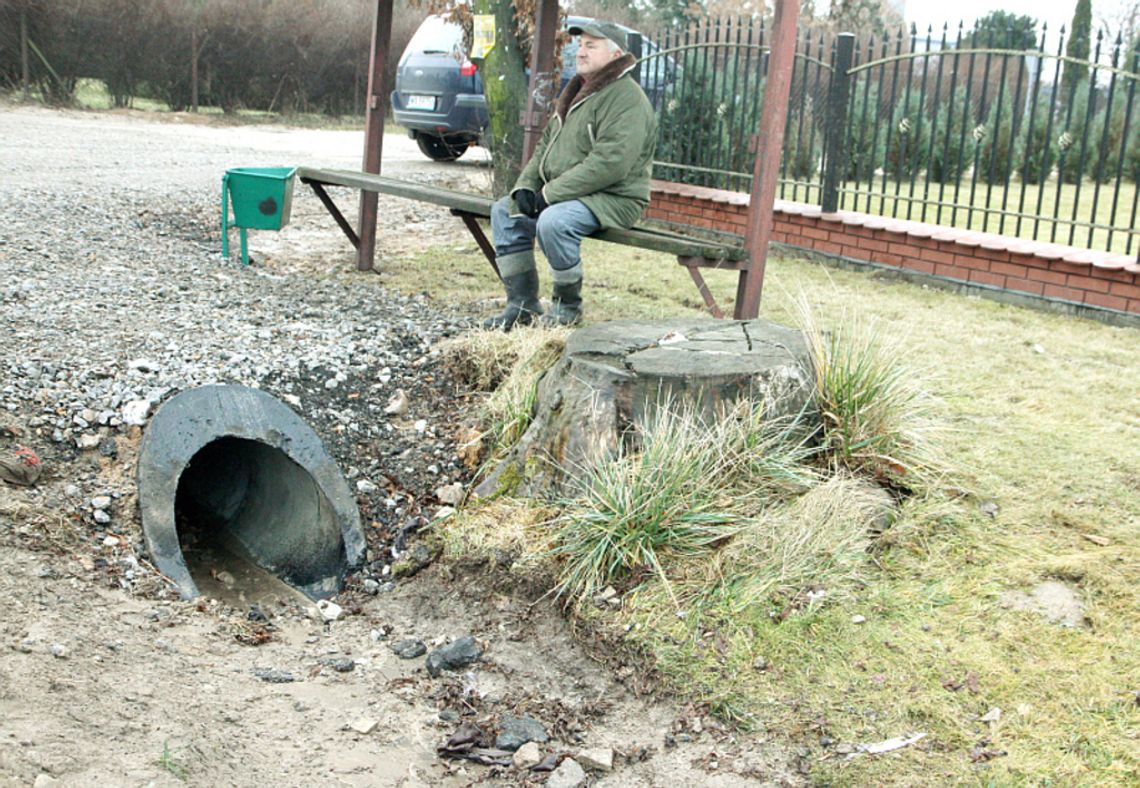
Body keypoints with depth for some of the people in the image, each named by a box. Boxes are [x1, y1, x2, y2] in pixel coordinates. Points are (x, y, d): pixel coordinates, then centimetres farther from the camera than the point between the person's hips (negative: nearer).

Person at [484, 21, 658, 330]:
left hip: (614, 198, -10)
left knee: (553, 221, -34)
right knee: (504, 211, 5)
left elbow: (608, 164, -27)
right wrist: (526, 186, 2)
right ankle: (522, 304, 4)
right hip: (559, 194, 10)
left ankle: (568, 305, -11)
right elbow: (546, 144, 20)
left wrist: (551, 193, -23)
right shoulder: (576, 91, 17)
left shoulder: (627, 99, -16)